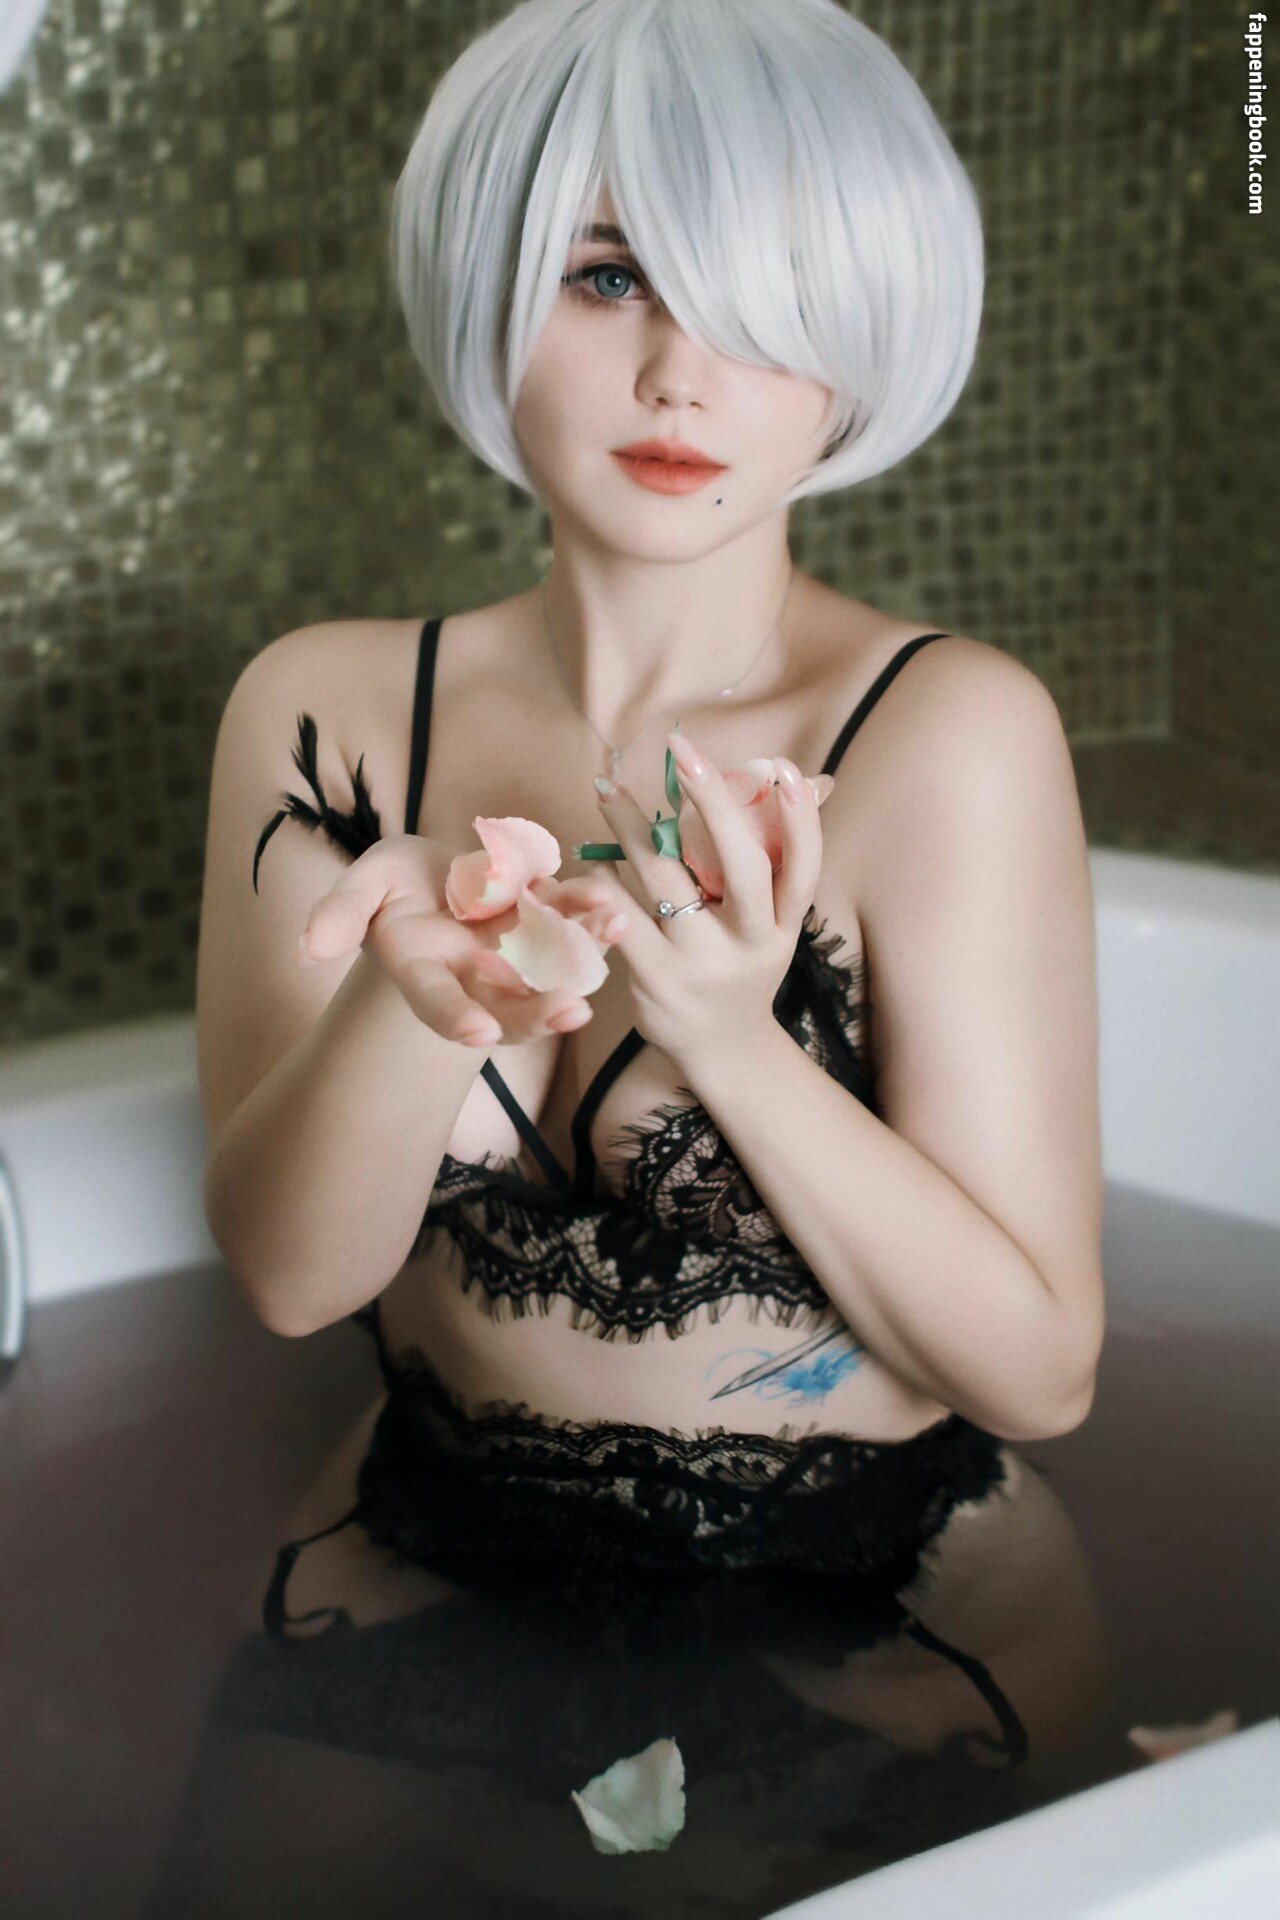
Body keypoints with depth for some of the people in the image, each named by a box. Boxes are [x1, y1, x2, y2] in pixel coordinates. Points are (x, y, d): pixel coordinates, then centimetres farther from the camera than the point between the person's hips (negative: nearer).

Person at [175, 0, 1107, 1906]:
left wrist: (734, 1036, -31)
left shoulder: (943, 734, -17)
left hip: (867, 1602, -2)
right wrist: (405, 1007, -31)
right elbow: (290, 1270, -10)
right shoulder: (329, 710, -6)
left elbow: (1036, 1366, -17)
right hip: (428, 1558, 3)